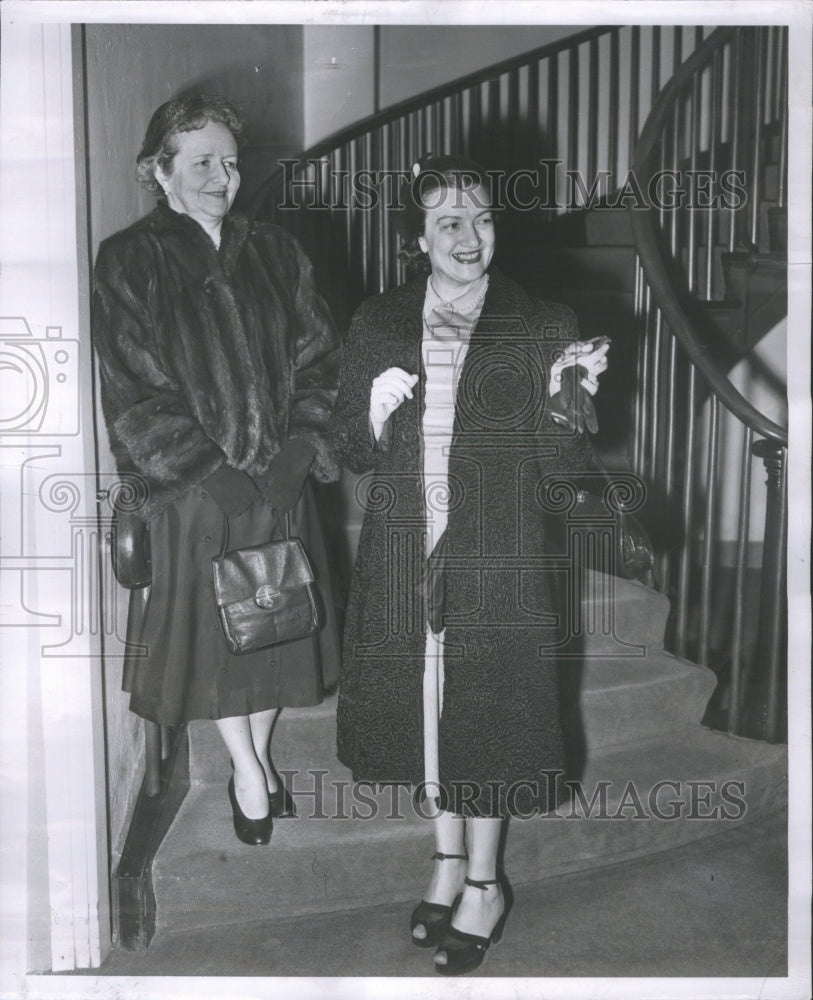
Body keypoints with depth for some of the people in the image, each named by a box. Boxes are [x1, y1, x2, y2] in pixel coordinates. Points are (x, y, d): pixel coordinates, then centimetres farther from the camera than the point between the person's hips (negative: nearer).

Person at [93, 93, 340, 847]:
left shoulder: (274, 255, 5)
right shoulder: (129, 263, -6)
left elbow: (317, 360, 4)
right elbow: (132, 395, -11)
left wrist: (301, 447, -10)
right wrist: (212, 472, -16)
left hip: (278, 483, 3)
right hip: (191, 492, -3)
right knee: (212, 631, 9)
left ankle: (258, 756, 37)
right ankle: (247, 768, 31)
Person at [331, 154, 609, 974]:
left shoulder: (540, 328, -3)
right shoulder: (377, 325, 4)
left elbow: (562, 468, -4)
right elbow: (350, 452, 6)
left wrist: (566, 403, -22)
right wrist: (376, 414, -15)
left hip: (496, 562, -3)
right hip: (404, 560, 3)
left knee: (489, 713, 7)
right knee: (420, 710, 14)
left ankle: (484, 882, 30)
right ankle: (449, 863, 38)